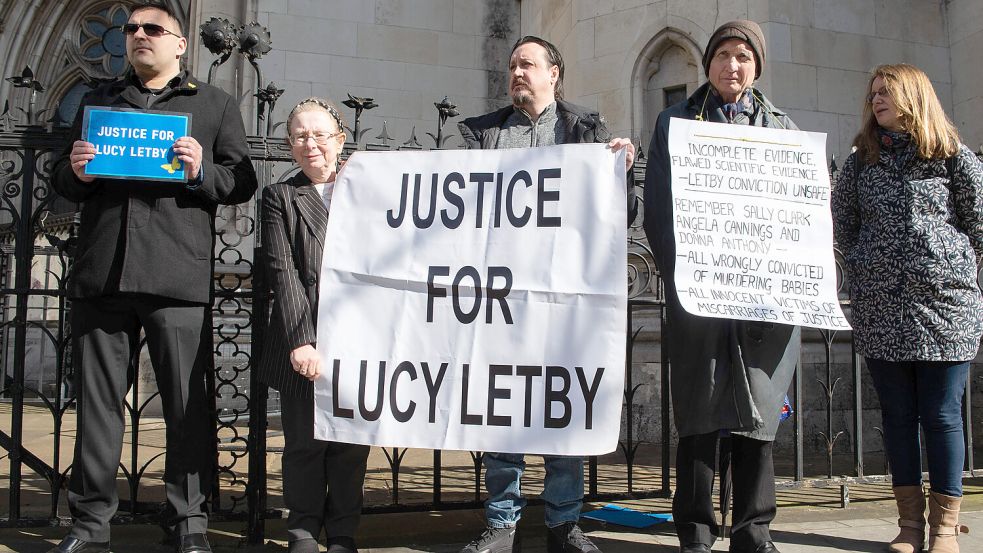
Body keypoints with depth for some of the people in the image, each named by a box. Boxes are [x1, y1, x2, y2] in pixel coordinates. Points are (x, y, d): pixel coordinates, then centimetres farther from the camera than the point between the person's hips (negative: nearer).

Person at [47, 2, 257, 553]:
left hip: (178, 279, -3)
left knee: (188, 403, -2)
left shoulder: (215, 104, 14)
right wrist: (76, 173, 2)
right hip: (102, 274, 3)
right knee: (98, 399, 4)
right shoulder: (100, 100, 23)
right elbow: (62, 179, 25)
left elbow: (243, 181, 9)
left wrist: (201, 171, -11)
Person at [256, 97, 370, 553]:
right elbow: (283, 272, -3)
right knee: (304, 444, 4)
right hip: (303, 343, 0)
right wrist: (300, 341, -14)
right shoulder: (280, 198, 8)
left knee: (351, 445, 5)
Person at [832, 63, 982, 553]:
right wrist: (866, 266, 12)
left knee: (942, 416, -1)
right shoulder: (863, 160, 11)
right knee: (897, 415, 4)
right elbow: (842, 223, 18)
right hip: (879, 309, 3)